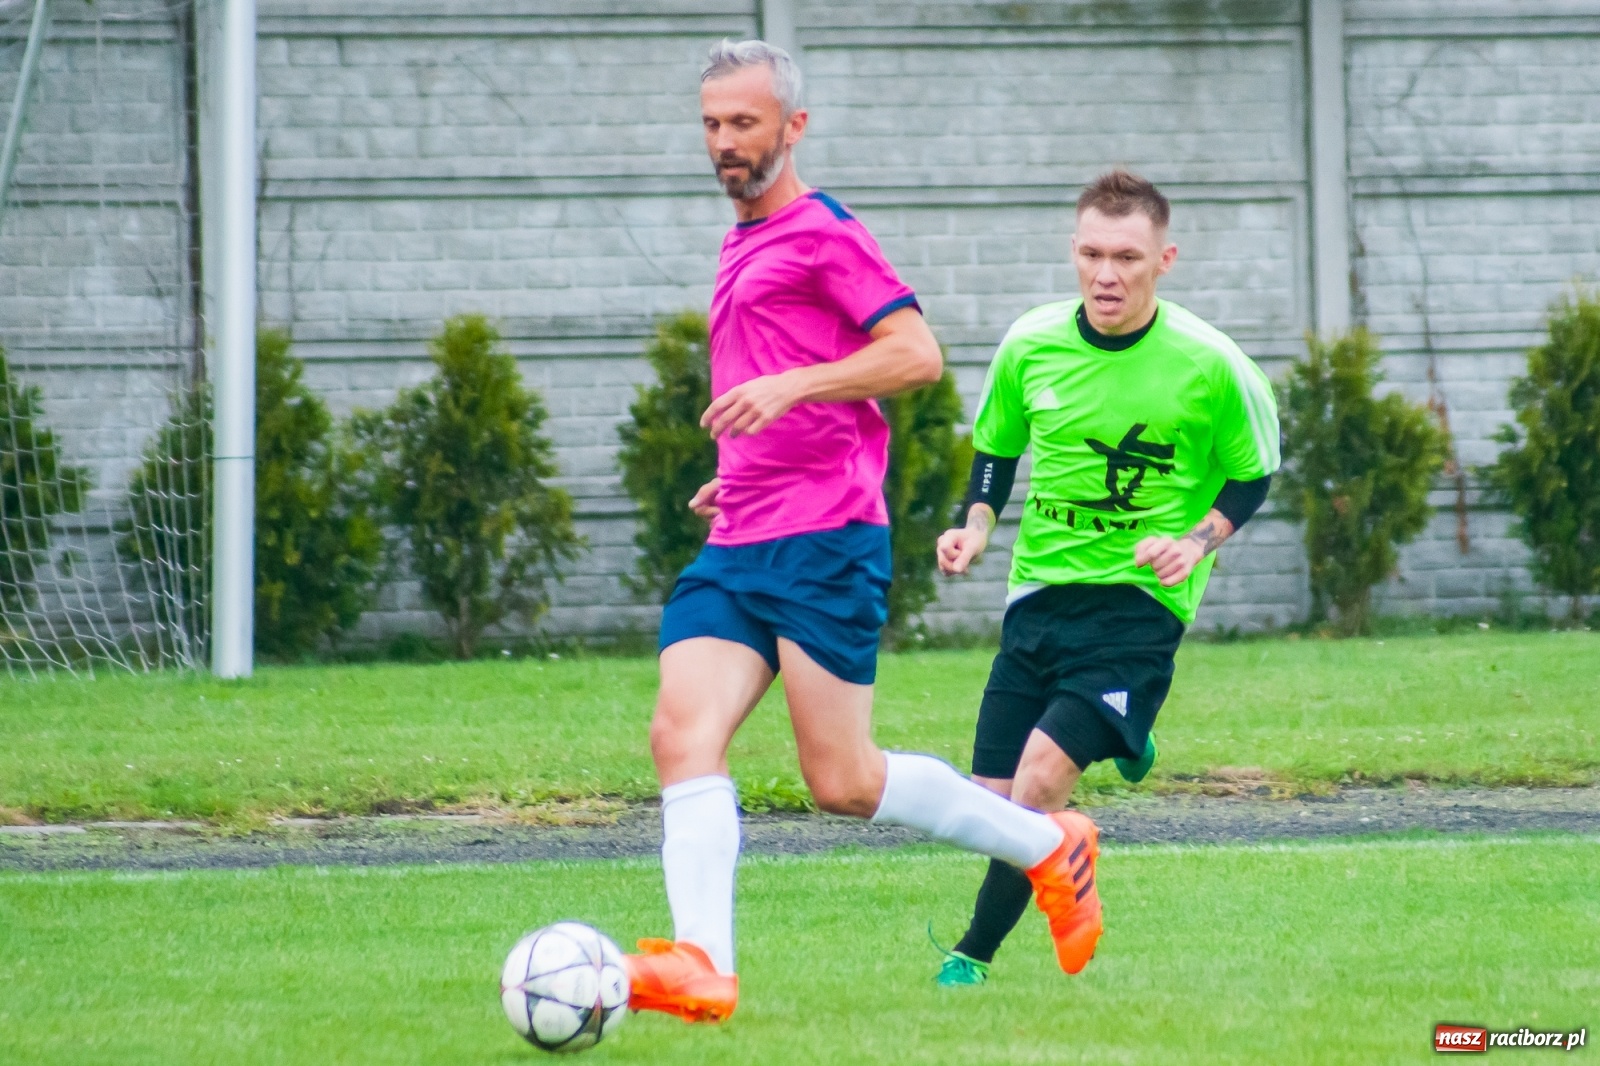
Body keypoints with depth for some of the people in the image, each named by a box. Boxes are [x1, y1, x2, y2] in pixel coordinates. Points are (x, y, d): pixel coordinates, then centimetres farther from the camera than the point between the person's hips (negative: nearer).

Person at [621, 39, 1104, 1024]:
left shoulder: (822, 232, -4)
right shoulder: (744, 245, 24)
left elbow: (916, 352, -14)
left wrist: (790, 387, -21)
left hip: (824, 541, -8)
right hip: (737, 546, 8)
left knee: (842, 781, -6)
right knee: (683, 735, -13)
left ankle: (1048, 847, 13)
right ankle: (703, 968, -23)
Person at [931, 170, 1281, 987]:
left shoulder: (1209, 366, -10)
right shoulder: (1031, 345, -2)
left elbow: (1252, 473, 4)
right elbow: (996, 447, 15)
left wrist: (1197, 542, -13)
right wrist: (977, 524, -3)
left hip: (1139, 597, -4)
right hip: (1040, 585, 4)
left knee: (1042, 773, -21)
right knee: (992, 800, 0)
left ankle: (974, 954, -7)